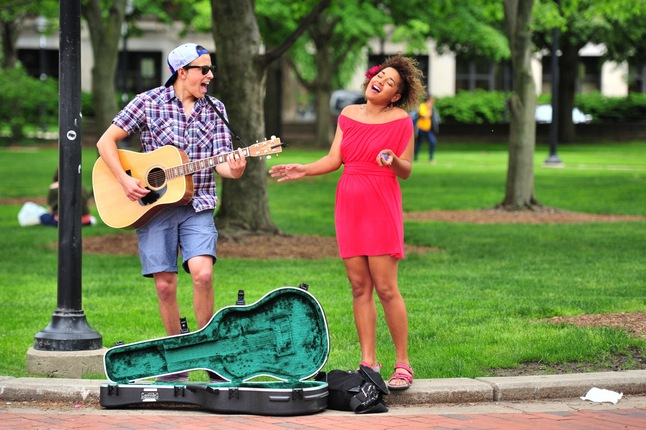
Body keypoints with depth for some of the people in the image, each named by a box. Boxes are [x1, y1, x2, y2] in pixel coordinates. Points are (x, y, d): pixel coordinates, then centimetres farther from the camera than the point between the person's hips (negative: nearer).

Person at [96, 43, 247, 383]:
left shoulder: (214, 109, 8)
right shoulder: (149, 102, -1)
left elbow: (221, 162, 2)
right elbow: (105, 142, 1)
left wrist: (234, 169, -22)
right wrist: (125, 181, -11)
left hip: (196, 206, 1)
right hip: (153, 207, -1)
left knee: (203, 272, -20)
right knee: (165, 284, -2)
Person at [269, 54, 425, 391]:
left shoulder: (400, 121, -1)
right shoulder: (348, 114, 12)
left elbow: (406, 171, 0)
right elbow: (334, 159, 14)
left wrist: (393, 161, -21)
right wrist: (303, 170, 2)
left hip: (381, 206, -5)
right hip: (349, 205, 5)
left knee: (386, 288, -8)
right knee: (359, 286, 4)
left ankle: (402, 365, -2)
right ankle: (368, 362, 8)